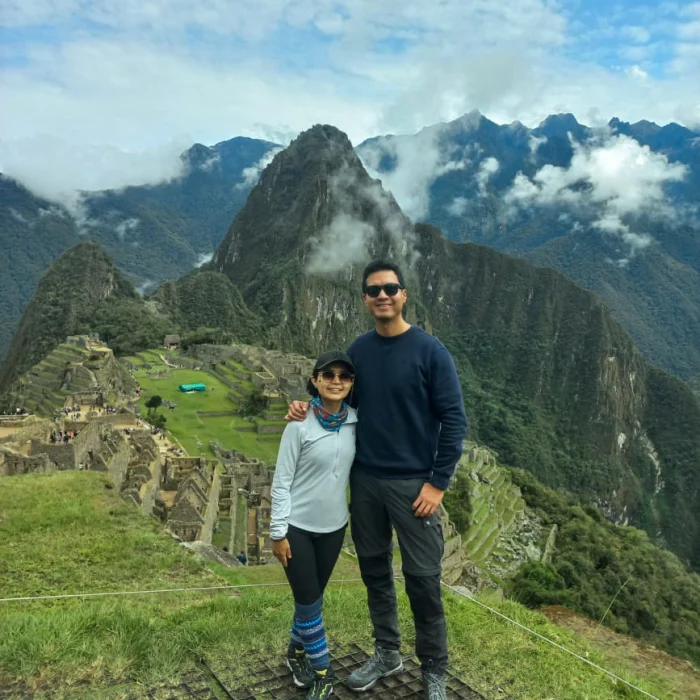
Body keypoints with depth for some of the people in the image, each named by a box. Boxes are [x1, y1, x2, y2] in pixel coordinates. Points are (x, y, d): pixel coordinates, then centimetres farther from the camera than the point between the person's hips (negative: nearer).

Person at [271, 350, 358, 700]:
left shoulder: (354, 422, -6)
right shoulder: (300, 425, -18)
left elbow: (355, 469, 6)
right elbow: (281, 481, -13)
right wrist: (278, 533, -11)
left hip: (333, 526, 4)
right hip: (297, 526, -4)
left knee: (313, 598, 18)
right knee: (308, 601, 5)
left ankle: (297, 652, 42)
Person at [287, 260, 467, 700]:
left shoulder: (430, 351, -11)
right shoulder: (358, 350, 3)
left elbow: (454, 420, -10)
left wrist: (438, 482, -12)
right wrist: (309, 408, -6)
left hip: (413, 485, -4)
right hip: (364, 482, 5)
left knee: (422, 579, 4)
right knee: (375, 570, 16)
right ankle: (387, 654, 37)